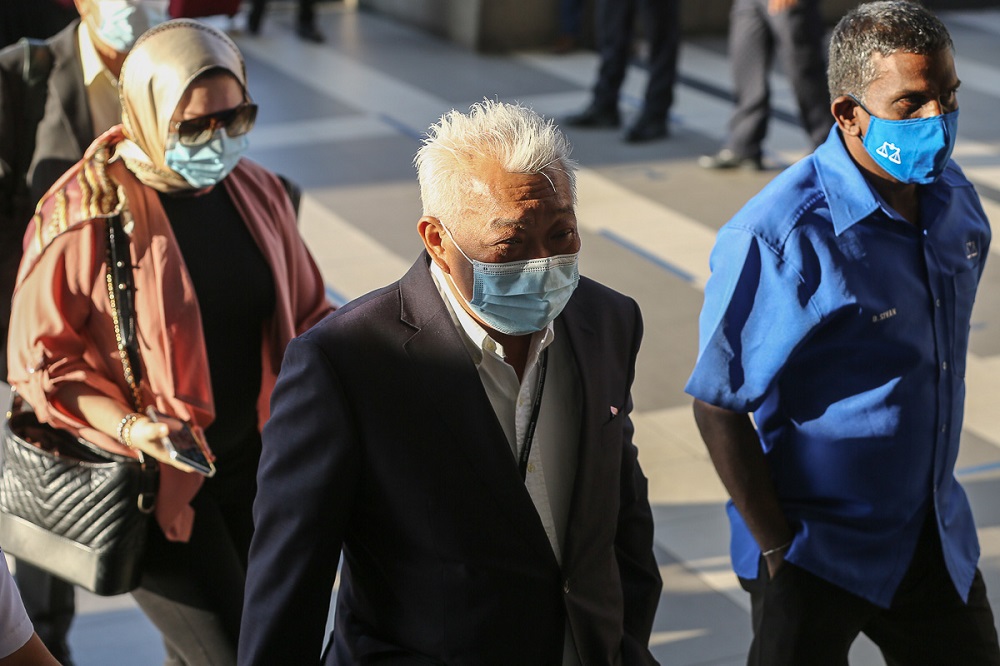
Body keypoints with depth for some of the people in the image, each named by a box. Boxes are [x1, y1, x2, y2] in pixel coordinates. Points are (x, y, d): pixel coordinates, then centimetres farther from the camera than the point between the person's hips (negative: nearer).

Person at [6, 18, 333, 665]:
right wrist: (127, 428, -23)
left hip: (252, 465, 6)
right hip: (153, 482, -6)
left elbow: (305, 314, 14)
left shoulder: (258, 192, 1)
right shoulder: (85, 215, -16)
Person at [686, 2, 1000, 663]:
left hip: (939, 538, 7)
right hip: (819, 557, -6)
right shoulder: (781, 237, -25)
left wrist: (937, 497, 16)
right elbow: (719, 406, -20)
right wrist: (778, 550, -14)